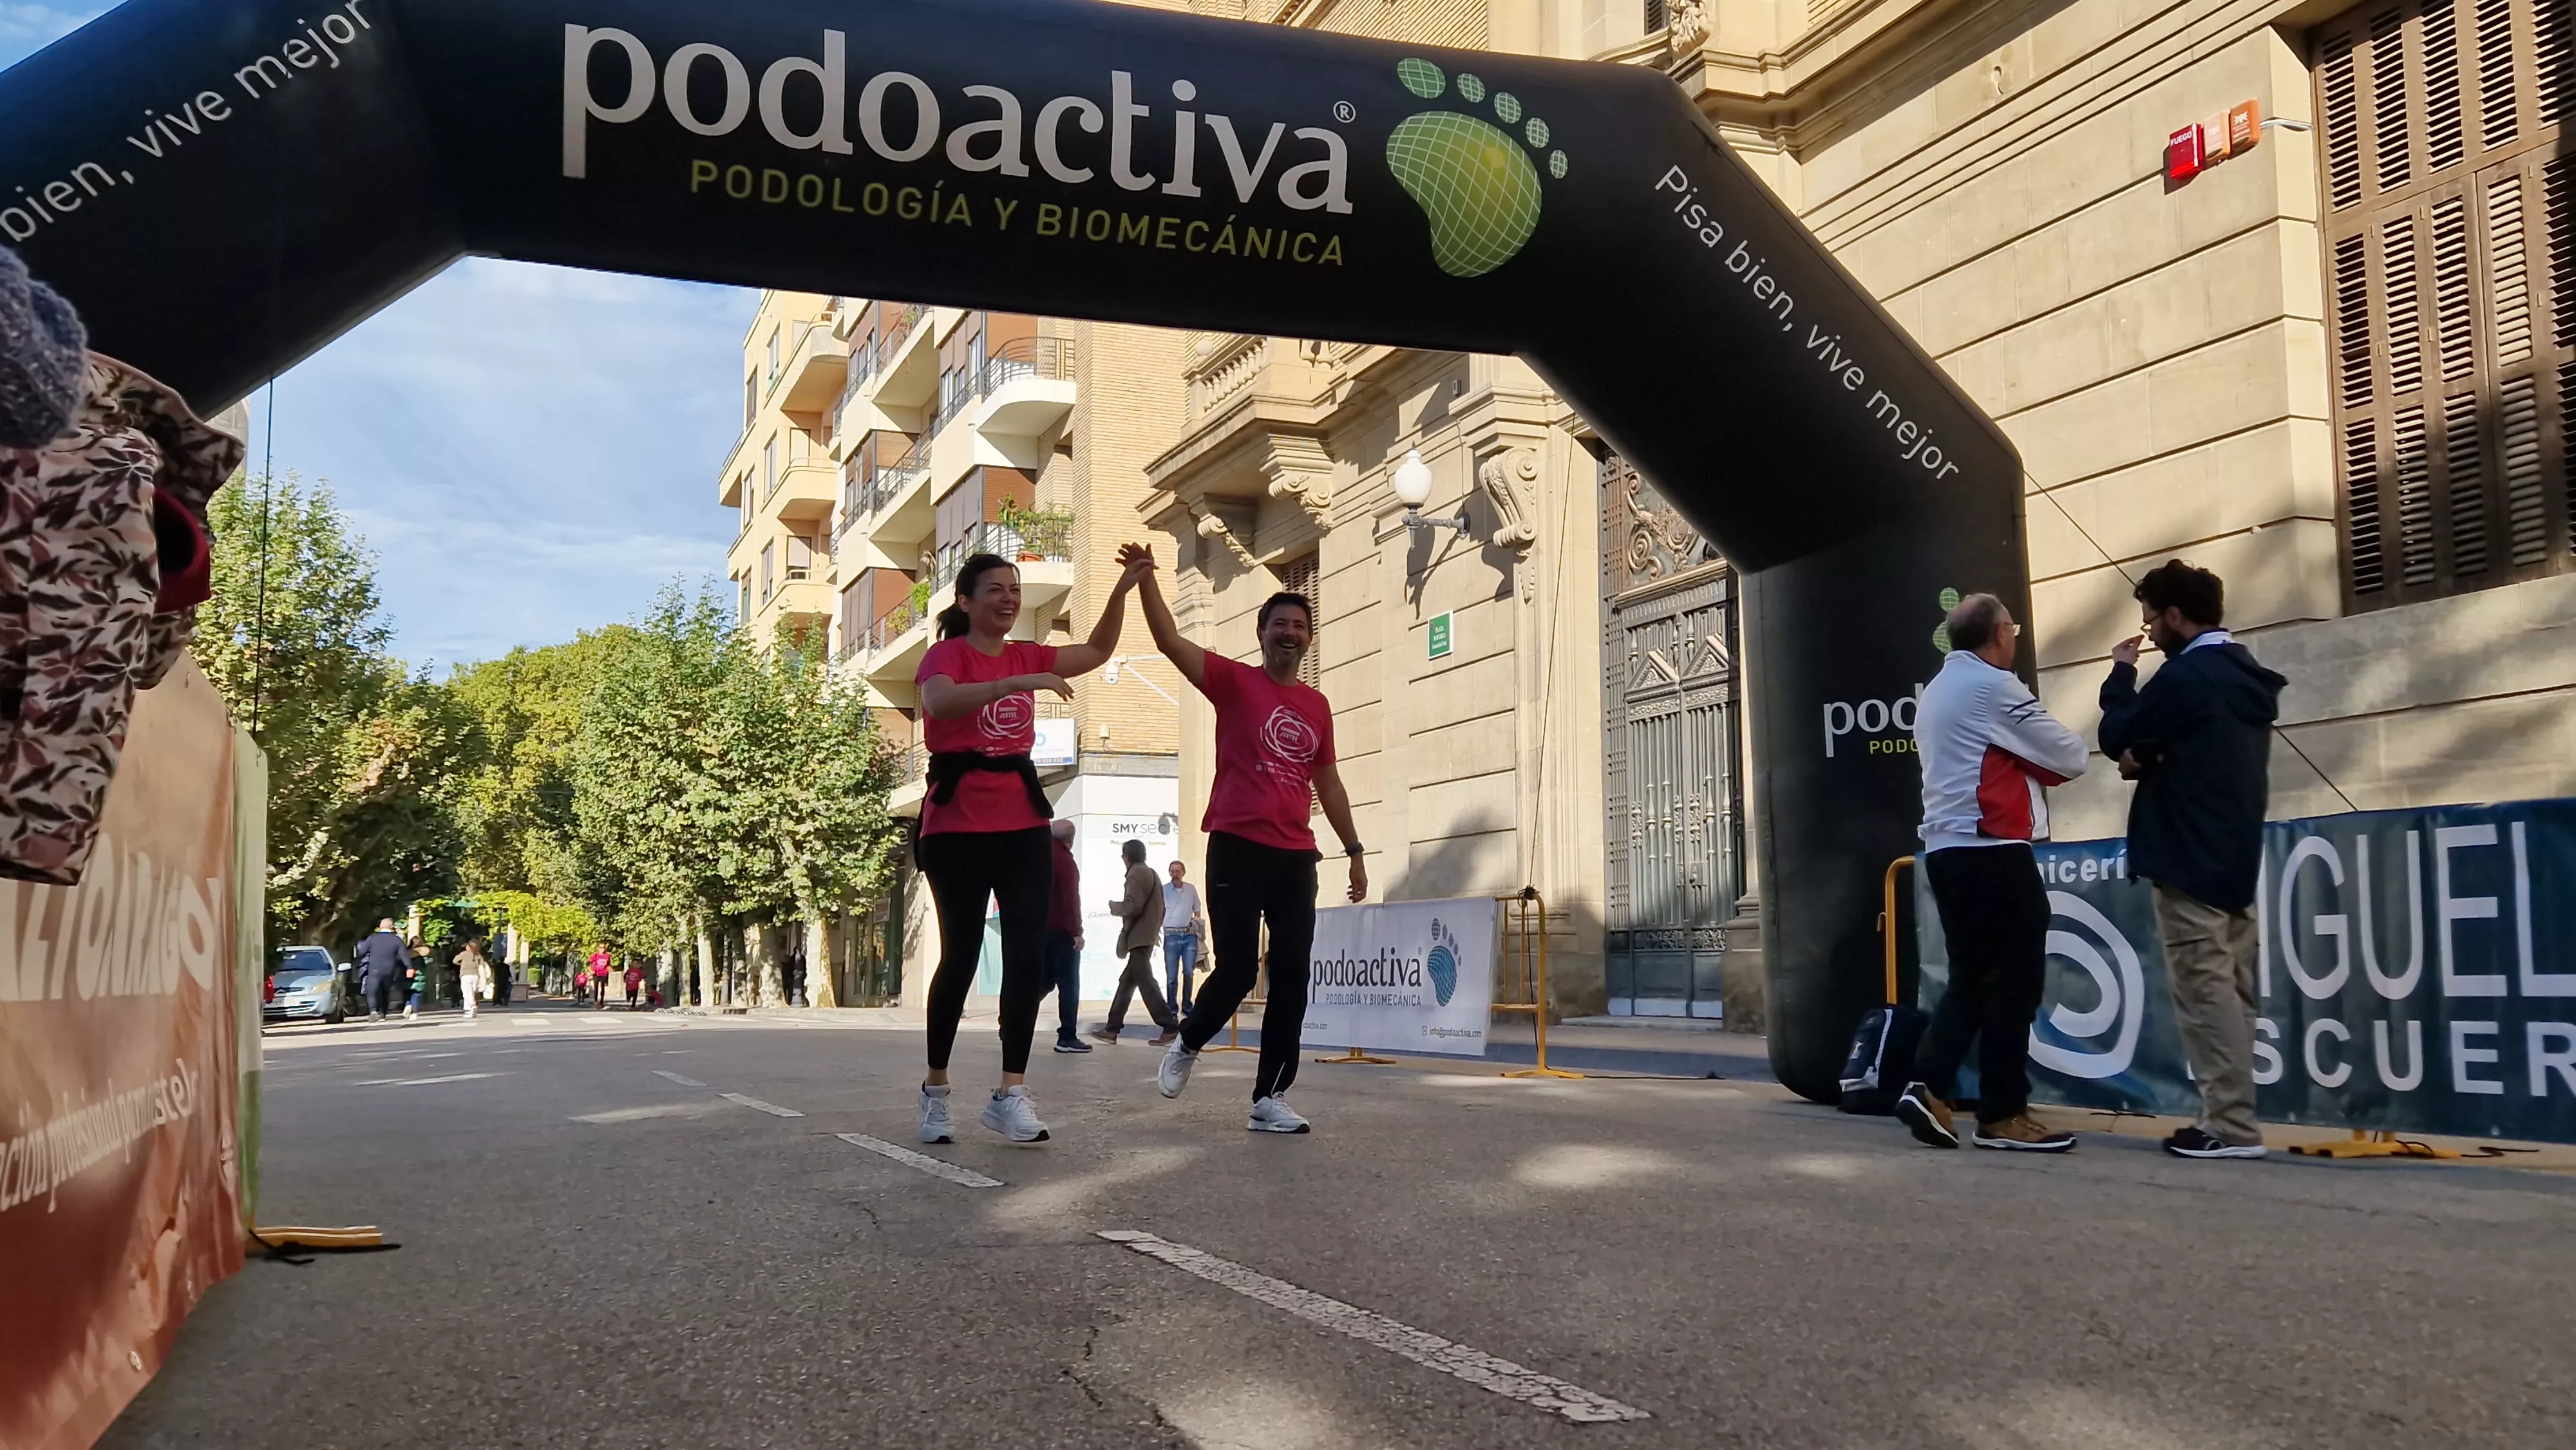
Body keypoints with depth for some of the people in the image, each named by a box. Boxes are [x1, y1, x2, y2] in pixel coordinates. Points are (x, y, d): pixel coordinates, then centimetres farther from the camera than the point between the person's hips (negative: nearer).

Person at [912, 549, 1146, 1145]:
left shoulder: (1026, 656, 12)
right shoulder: (947, 654, -6)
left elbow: (1098, 651, 17)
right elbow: (938, 701, -27)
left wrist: (1123, 589, 4)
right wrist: (1018, 683, -38)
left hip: (1022, 823, 5)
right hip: (958, 826, -5)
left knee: (1029, 956, -4)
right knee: (961, 955, 0)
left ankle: (1011, 1094, -1)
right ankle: (936, 1089, 16)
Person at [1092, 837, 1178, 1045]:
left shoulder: (1137, 874, -10)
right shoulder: (1151, 873, 20)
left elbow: (1132, 906, -19)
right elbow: (1160, 907, 19)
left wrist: (1114, 907, -1)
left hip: (1139, 937, -10)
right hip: (1146, 937, 10)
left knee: (1145, 982, -12)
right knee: (1127, 981, 11)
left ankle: (1170, 1027, -18)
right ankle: (1113, 1028, 13)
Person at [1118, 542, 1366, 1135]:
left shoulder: (1317, 705, 14)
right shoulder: (1235, 682, 1)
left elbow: (1328, 783, 21)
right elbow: (1170, 642, -12)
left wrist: (1354, 850, 20)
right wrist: (1145, 581, -24)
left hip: (1296, 856, 5)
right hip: (1238, 848, -5)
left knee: (1292, 979, 0)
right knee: (1237, 971, -6)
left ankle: (1269, 1099, 6)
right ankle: (1187, 1045, 25)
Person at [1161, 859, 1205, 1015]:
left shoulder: (1191, 889, 8)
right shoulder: (1163, 890, 1)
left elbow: (1197, 911, 16)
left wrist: (1199, 927, 5)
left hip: (1190, 935, 2)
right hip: (1171, 935, -2)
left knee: (1189, 972, 0)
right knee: (1172, 974, -1)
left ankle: (1187, 1005, 10)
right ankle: (1172, 1007, 5)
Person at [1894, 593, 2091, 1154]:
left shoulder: (1935, 693, 19)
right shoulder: (1994, 686, -9)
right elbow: (2070, 758, -4)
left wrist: (2024, 765, 11)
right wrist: (2040, 763, 16)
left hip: (1946, 849, 9)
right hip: (1991, 852, -9)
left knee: (1971, 979, 11)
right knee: (2013, 982, -1)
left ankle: (1928, 1088, -1)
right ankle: (2003, 1115, 3)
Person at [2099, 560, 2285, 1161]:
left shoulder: (2185, 675, -15)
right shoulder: (2246, 676, 15)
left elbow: (2117, 737, -8)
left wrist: (2122, 673, 5)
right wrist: (2151, 759, 6)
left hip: (2191, 861, -10)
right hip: (2234, 858, 10)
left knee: (2204, 992, -8)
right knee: (2229, 993, 10)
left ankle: (2232, 1126, -8)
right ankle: (2230, 1119, 13)